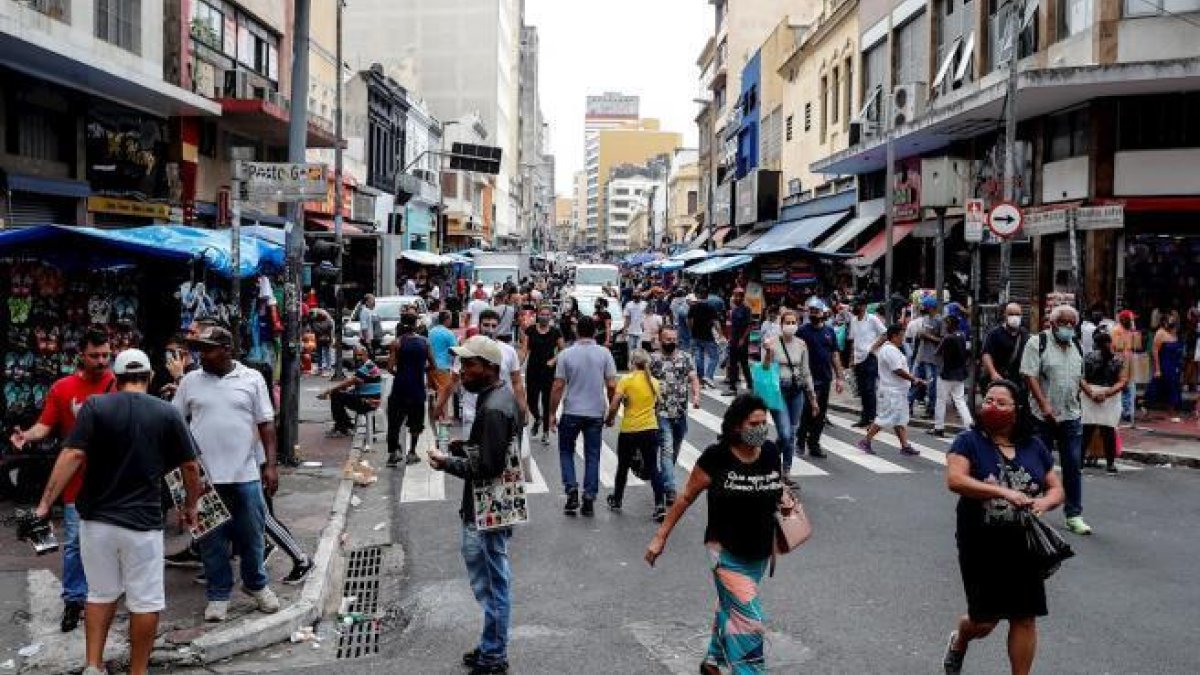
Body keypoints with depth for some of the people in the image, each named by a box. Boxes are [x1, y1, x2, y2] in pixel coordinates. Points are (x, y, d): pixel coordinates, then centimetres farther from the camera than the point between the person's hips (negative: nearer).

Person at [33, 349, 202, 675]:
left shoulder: (95, 406, -3)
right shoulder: (168, 413, -1)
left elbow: (72, 456, -13)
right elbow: (190, 467, 3)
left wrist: (45, 503, -11)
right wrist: (190, 506, 17)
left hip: (96, 518, 2)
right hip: (142, 521, -2)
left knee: (101, 593, 19)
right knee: (145, 602, 9)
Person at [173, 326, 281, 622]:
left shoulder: (252, 379, 0)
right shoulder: (190, 381, 5)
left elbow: (266, 424, 1)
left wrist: (270, 464, -5)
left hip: (246, 474, -1)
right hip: (204, 475, 1)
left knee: (251, 534, 9)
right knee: (211, 538, 8)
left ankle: (256, 584, 28)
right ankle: (218, 594, 20)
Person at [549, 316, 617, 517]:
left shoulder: (566, 354, -7)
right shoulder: (604, 353, -4)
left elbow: (558, 387, -6)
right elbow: (612, 385, -5)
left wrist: (552, 413, 3)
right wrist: (612, 410, 9)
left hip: (571, 412, -1)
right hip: (596, 412, 1)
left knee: (566, 451, 16)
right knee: (592, 456, 9)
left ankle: (571, 489, 0)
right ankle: (589, 500, 8)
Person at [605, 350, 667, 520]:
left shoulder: (626, 380, -10)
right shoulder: (655, 382, 4)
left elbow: (614, 405, -15)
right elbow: (656, 404, 11)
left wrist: (609, 419, 1)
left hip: (629, 431, -3)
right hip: (650, 430, 3)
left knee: (623, 467, 16)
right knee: (653, 468, 5)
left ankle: (616, 500, 34)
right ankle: (660, 506, -5)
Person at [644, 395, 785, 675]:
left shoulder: (770, 453, -6)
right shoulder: (716, 457, -19)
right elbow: (686, 497, -8)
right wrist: (661, 536, -6)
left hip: (759, 554, 5)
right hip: (727, 552, -5)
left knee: (729, 608, 23)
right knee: (749, 620, -12)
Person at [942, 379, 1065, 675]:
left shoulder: (1034, 446, 5)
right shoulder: (969, 441, -7)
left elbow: (1057, 489, 9)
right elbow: (955, 480, -21)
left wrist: (1043, 502, -14)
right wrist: (1003, 492, -30)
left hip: (1024, 547, 3)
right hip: (981, 548, -3)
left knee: (1025, 618, 4)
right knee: (985, 619, 5)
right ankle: (959, 641, 39)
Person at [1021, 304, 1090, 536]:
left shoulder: (1076, 346, 13)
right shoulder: (1038, 343, -7)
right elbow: (1029, 376, -15)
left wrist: (1086, 396, 15)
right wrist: (1044, 405, -21)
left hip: (1071, 416, 5)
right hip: (1043, 417, -5)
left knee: (1074, 466, 5)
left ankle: (1074, 515, 12)